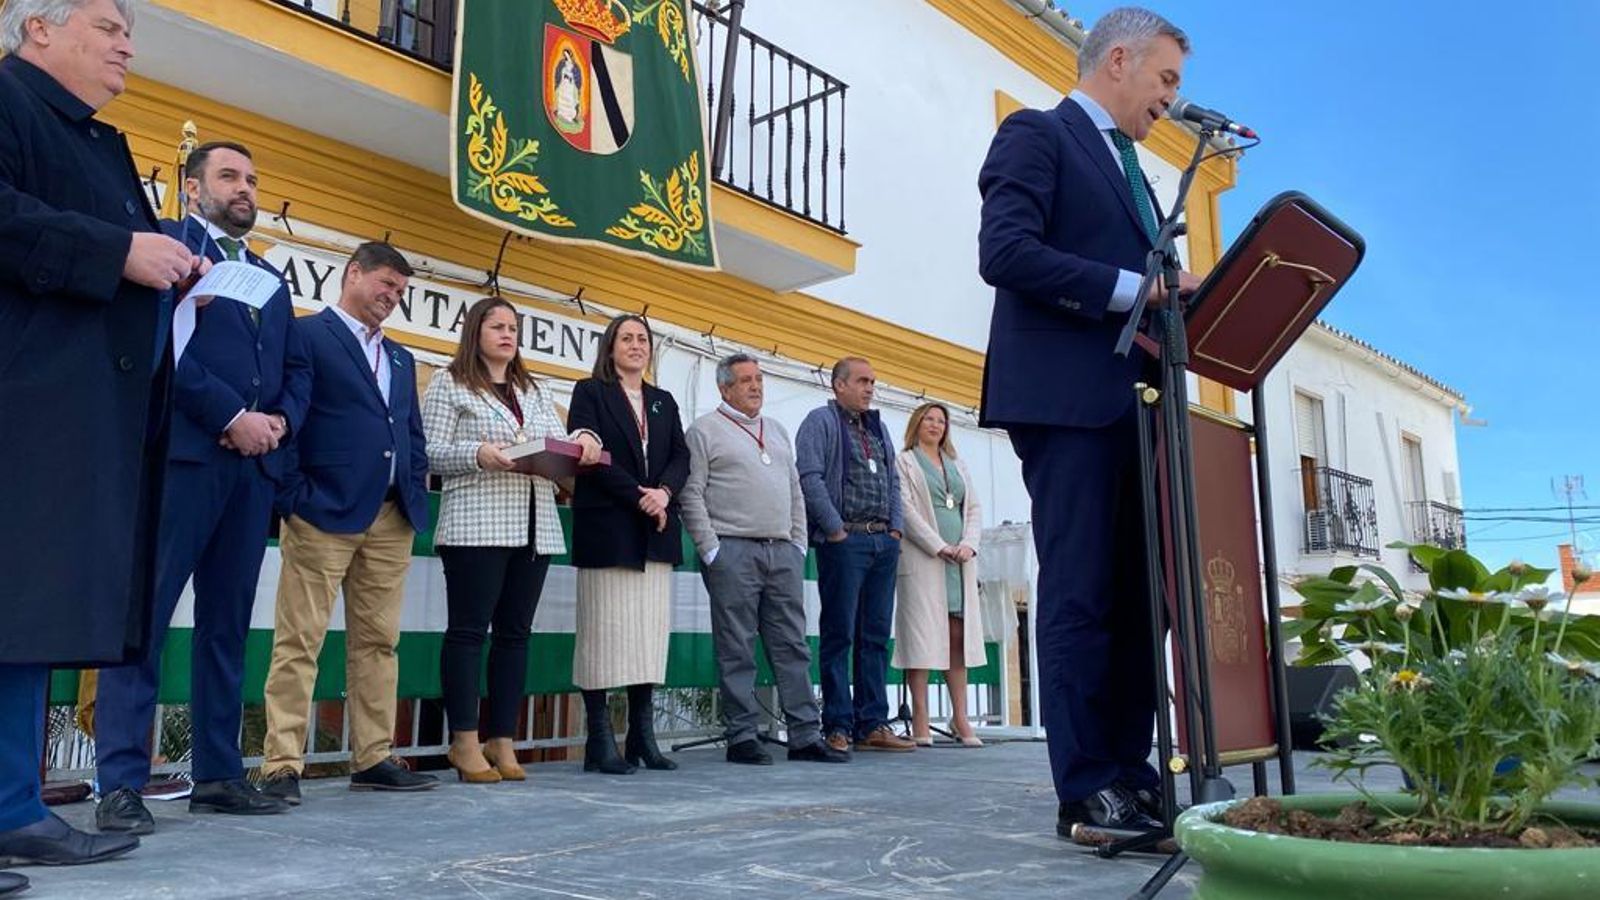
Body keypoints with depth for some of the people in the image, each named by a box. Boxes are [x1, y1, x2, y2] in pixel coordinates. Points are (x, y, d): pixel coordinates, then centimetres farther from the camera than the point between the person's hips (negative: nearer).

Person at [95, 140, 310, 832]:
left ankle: (218, 775, 12)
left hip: (254, 463, 7)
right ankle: (121, 783, -3)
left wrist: (279, 420, -1)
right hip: (183, 452, -6)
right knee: (145, 613, -6)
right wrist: (230, 415, -13)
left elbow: (296, 367, 19)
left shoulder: (270, 276, 25)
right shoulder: (168, 242, 5)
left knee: (227, 622, 7)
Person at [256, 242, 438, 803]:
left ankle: (373, 760, 15)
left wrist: (416, 492, 8)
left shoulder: (399, 358, 24)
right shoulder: (308, 335, 2)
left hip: (392, 518, 7)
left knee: (378, 642, 9)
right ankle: (282, 766, 1)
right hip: (325, 513, -7)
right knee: (299, 642, -4)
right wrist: (293, 497, -13)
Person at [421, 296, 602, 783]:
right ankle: (465, 741, 4)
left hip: (535, 528, 5)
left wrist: (583, 440, -8)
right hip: (475, 525, -5)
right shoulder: (449, 383, 6)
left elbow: (560, 445, 13)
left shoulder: (535, 391, 22)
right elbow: (431, 452, -3)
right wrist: (478, 454, -19)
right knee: (469, 629, -4)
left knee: (515, 632, 5)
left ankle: (503, 740, 11)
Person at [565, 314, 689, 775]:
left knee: (651, 632, 3)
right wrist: (639, 499, -14)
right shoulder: (590, 392, 5)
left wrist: (664, 492, -11)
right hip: (607, 529, -5)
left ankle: (643, 737, 8)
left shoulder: (664, 401, 20)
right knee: (605, 630, -5)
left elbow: (681, 457, 10)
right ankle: (600, 741, -1)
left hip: (656, 533, 5)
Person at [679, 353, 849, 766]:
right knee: (737, 651, -1)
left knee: (793, 647, 6)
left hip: (783, 551, 6)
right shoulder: (705, 430, 2)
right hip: (732, 553, -6)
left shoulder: (777, 431, 21)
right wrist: (711, 550, -11)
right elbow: (691, 494, -5)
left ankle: (806, 736, 10)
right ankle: (742, 738, 6)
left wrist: (799, 544, 11)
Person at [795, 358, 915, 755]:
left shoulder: (878, 427, 21)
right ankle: (838, 727, 1)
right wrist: (835, 529, -14)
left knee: (876, 636, 8)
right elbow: (809, 477, -12)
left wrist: (896, 528, 9)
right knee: (839, 635, -4)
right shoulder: (821, 422, -1)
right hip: (845, 541, -7)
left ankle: (873, 725, 13)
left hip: (884, 542, 7)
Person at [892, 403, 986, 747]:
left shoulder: (957, 466, 23)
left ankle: (960, 716, 5)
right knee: (921, 635, -6)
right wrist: (939, 547, -14)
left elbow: (974, 509, 16)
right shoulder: (904, 462, 5)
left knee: (959, 636, 2)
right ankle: (920, 719, -3)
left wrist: (968, 545, -3)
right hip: (922, 560, -5)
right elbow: (906, 509, -7)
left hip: (959, 561, 5)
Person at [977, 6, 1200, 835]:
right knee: (1080, 596, -8)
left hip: (1127, 403, 9)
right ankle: (1087, 793, -2)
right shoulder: (1036, 135, 1)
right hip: (1066, 400, -9)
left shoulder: (1128, 167, 28)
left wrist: (1170, 304, 3)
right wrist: (1130, 287, -16)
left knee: (1135, 598, 6)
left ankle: (1131, 776, 13)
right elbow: (1004, 252, -15)